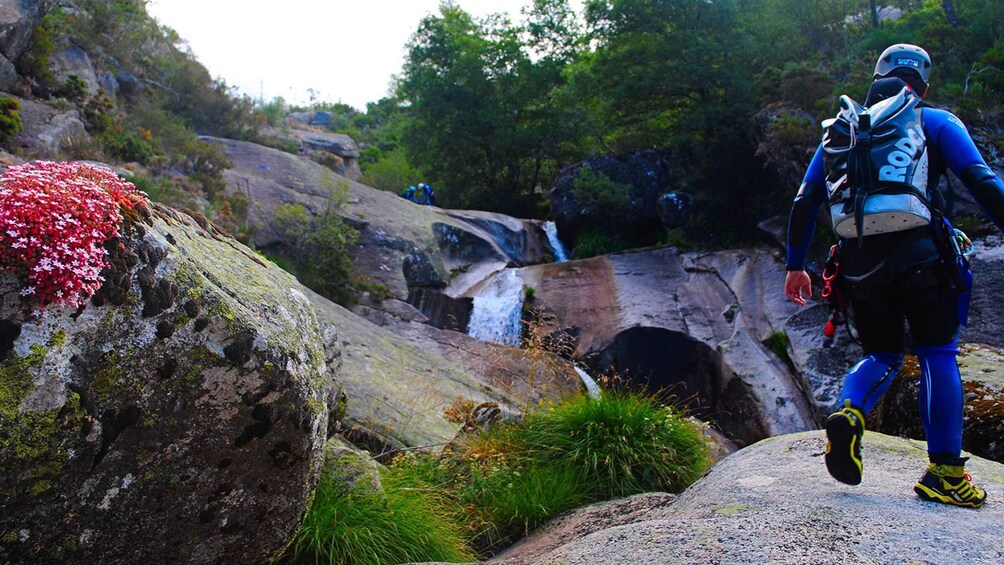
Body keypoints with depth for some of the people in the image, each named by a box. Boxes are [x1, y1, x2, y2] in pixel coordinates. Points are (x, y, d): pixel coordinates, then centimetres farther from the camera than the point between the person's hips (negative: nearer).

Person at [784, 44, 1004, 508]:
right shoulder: (936, 123, 11)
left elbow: (803, 203, 15)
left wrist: (795, 265, 20)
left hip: (858, 262, 3)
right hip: (918, 254, -3)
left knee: (882, 355, 19)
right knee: (937, 356, 7)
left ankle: (848, 413, -9)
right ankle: (944, 471, 5)